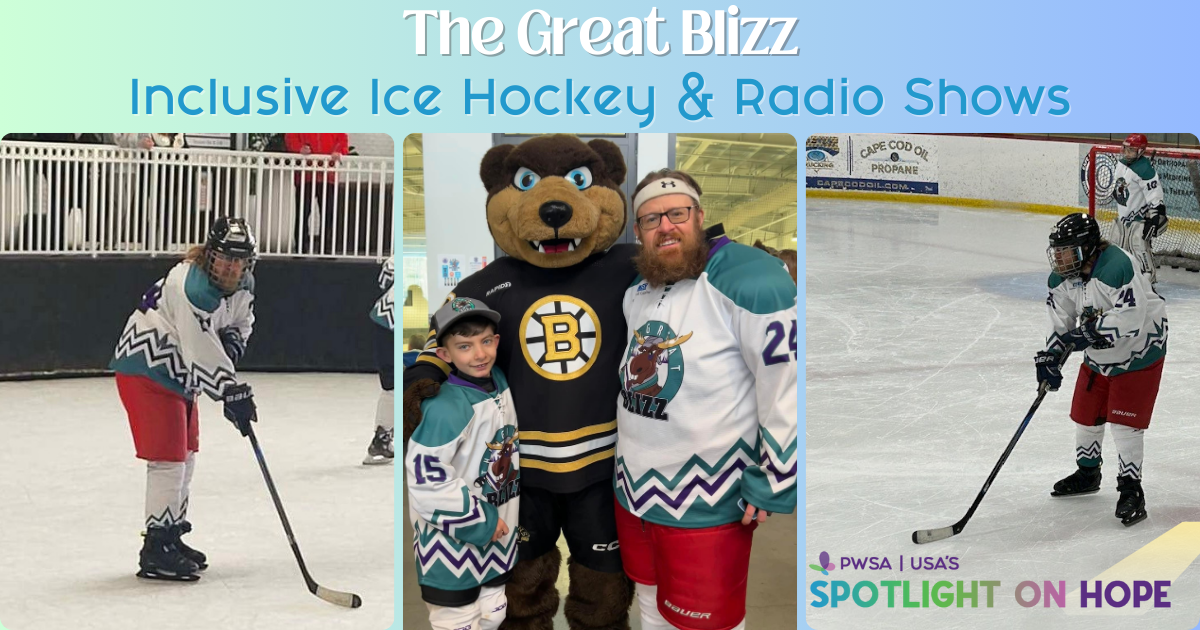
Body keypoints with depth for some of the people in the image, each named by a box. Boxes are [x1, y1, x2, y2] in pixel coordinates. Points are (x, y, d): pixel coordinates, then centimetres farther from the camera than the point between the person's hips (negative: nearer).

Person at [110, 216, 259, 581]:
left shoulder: (242, 286, 0)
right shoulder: (191, 286, -29)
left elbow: (242, 320, 17)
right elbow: (201, 349, -33)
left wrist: (233, 339, -6)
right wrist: (232, 391, -34)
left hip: (179, 374, 10)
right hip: (145, 369, -10)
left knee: (186, 454, 16)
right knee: (168, 456, -12)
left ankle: (171, 536, 30)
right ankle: (156, 551, -6)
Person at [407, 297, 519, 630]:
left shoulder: (500, 381, -2)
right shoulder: (446, 408, -27)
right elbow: (426, 480, -27)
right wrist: (479, 522, -20)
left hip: (498, 533, 8)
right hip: (453, 542, -8)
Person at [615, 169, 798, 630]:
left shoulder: (747, 278, -20)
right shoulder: (635, 291, 7)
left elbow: (788, 383, -21)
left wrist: (772, 483, -19)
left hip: (705, 501, -7)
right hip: (634, 489, 8)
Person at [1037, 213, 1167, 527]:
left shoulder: (1116, 267, -31)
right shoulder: (1062, 279, -5)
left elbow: (1131, 317, -35)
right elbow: (1062, 321, 0)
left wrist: (1093, 330, -36)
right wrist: (1049, 356, -11)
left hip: (1138, 350, -8)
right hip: (1098, 354, 8)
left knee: (1124, 421, -9)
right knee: (1086, 414, 14)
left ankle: (1131, 488, 4)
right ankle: (1087, 472, 36)